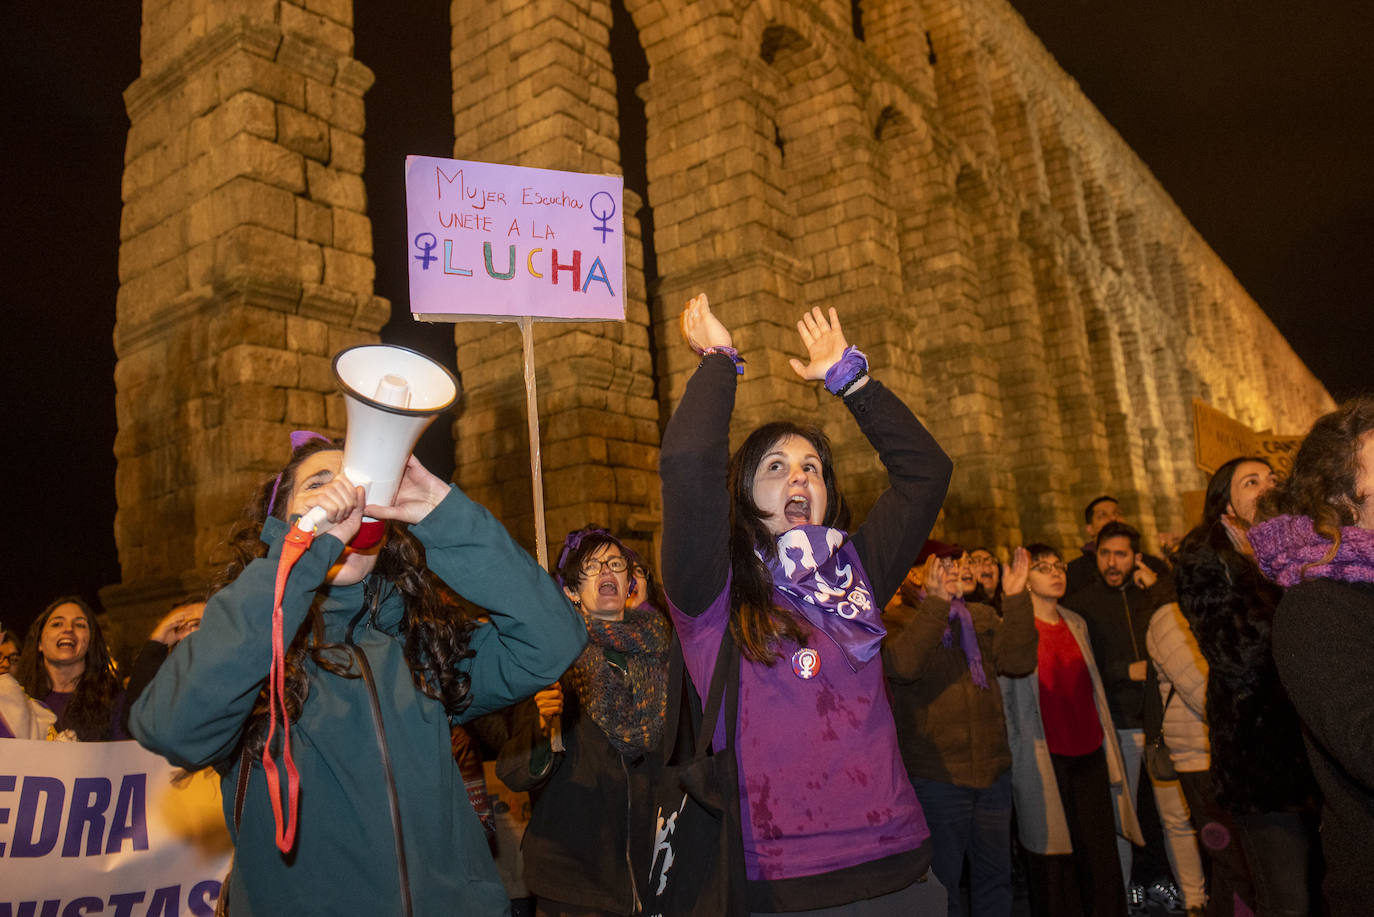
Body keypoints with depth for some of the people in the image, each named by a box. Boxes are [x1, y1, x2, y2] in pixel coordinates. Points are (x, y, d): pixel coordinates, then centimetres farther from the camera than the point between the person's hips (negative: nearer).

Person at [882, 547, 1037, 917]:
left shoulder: (982, 616, 11)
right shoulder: (898, 620, -6)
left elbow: (1018, 660, -4)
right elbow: (903, 665, -28)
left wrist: (1017, 597, -13)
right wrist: (937, 601, -31)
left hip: (992, 772, 5)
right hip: (936, 777, -5)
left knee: (995, 875, 17)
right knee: (943, 880, 8)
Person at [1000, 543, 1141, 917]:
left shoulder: (1076, 623, 13)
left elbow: (1091, 689, 19)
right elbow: (1004, 695, -4)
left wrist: (1109, 748, 17)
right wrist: (1013, 754, -7)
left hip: (1088, 754, 5)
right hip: (1044, 759, -5)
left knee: (1101, 854, 5)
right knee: (1053, 860, 2)